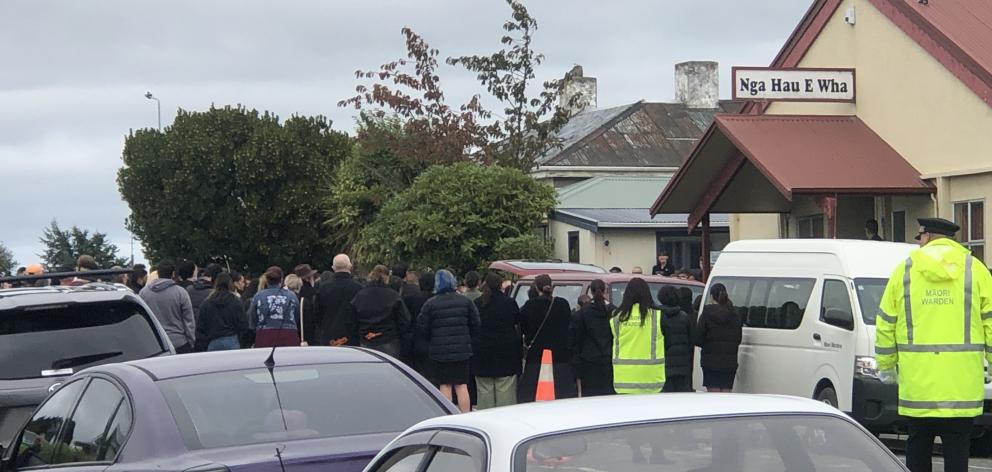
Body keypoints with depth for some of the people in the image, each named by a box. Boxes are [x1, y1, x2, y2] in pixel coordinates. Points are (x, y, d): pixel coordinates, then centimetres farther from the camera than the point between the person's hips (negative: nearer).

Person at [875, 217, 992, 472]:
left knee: (917, 450, 11)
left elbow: (885, 324, 8)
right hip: (961, 384, -1)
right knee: (956, 451, 1)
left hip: (917, 383, 1)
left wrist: (886, 366, 18)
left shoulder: (904, 271, 6)